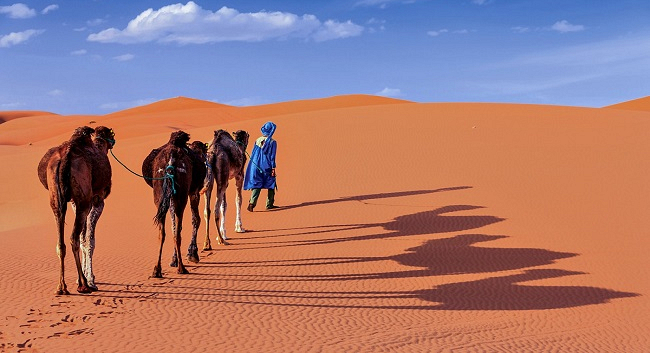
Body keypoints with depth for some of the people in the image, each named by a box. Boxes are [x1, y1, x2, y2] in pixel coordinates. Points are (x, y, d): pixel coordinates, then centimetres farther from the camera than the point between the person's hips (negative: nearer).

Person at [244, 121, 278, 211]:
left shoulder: (257, 140, 7)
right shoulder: (272, 142, -7)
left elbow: (252, 154, 10)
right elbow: (272, 156, -10)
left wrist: (253, 166, 16)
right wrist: (273, 168, -7)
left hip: (256, 166, 4)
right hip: (267, 167, -4)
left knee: (256, 185, 3)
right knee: (271, 185, 12)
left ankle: (252, 203, -15)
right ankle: (269, 204, 14)